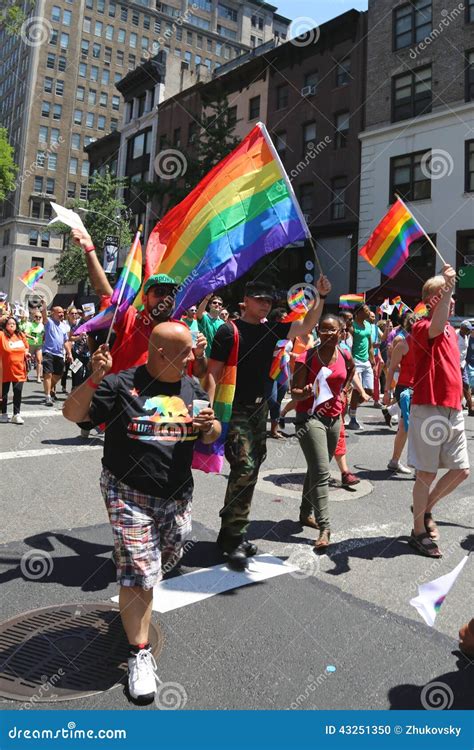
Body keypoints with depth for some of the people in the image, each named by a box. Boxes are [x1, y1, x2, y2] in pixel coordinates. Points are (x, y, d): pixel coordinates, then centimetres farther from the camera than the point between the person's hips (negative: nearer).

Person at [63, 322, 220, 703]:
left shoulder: (193, 388, 4)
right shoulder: (122, 384, -12)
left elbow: (211, 436, 12)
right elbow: (73, 413, -14)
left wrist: (210, 425, -13)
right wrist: (95, 378, -31)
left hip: (178, 496, 6)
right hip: (130, 495, -5)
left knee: (165, 562, 22)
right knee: (139, 572, -5)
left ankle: (135, 601, 54)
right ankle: (140, 654, 12)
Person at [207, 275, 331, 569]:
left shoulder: (270, 331, 9)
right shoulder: (229, 330, -8)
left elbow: (307, 326, 10)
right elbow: (213, 372, -11)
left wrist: (321, 297, -2)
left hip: (259, 408, 7)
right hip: (235, 409, -7)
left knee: (250, 471, 11)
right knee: (244, 468, -15)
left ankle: (234, 533, 25)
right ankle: (232, 538, -2)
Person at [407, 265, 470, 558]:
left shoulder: (452, 331, 16)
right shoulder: (422, 328, -11)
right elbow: (435, 329, -37)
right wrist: (449, 287, -41)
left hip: (453, 411, 8)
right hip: (429, 411, -8)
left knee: (461, 470, 10)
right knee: (427, 473, 1)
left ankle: (426, 507, 31)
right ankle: (419, 531, 17)